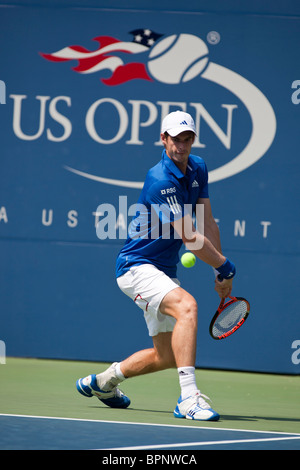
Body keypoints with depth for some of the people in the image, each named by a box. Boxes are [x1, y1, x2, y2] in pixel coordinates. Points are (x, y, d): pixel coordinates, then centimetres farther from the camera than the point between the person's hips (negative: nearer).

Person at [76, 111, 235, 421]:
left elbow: (208, 223, 9)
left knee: (166, 356, 11)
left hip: (163, 272, 9)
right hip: (137, 266, -9)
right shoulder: (160, 181, -22)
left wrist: (221, 273, 4)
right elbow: (190, 238, -22)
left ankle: (103, 381, 35)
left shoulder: (198, 169, 5)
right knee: (187, 306, -34)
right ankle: (188, 398, -37)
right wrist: (225, 266, -12)